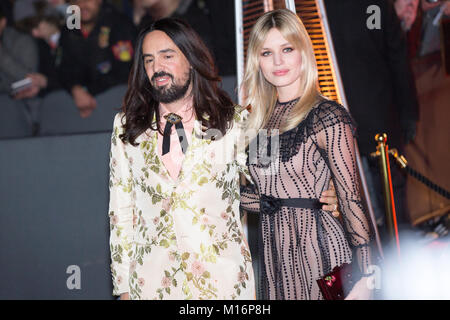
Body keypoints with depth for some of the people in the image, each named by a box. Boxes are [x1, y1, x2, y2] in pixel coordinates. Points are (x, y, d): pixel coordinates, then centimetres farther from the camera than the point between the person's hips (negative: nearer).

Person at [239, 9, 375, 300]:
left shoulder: (327, 116, -9)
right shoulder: (259, 119, 10)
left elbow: (350, 197, -12)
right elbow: (245, 192, 15)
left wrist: (365, 276, -15)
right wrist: (270, 205, -7)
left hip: (317, 246, -6)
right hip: (272, 253, 6)